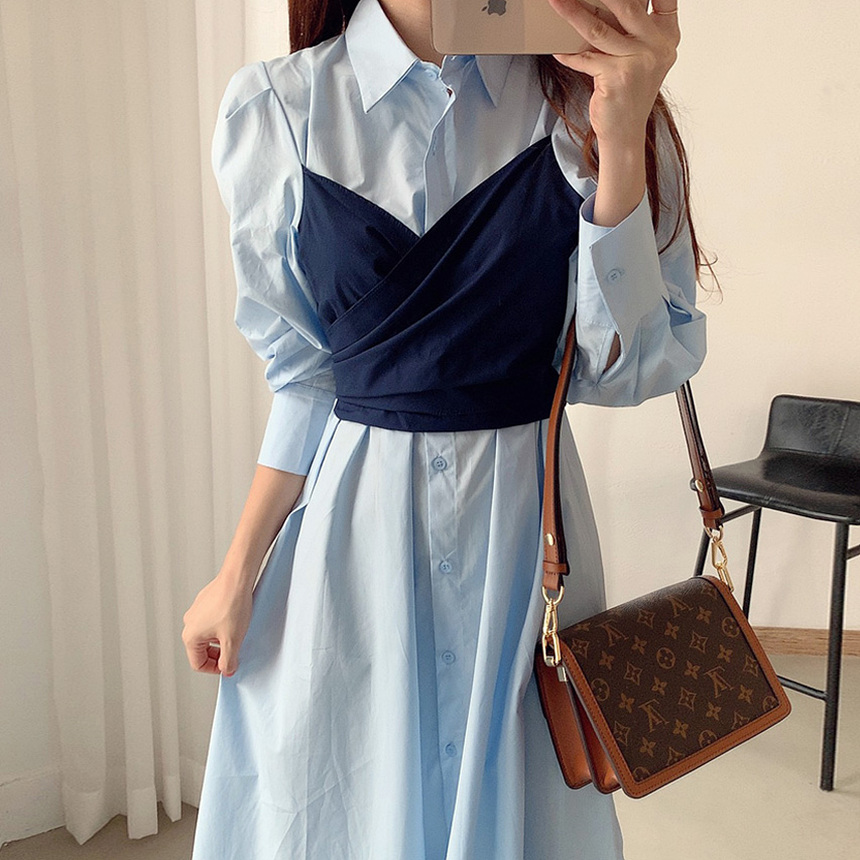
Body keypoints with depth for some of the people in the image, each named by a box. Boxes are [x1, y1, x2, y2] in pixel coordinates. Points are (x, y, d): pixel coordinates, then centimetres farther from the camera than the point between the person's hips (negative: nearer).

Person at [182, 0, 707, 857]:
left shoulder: (588, 97, -3)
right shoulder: (274, 109, -4)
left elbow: (629, 367, -8)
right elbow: (306, 375, 2)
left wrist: (621, 142, -18)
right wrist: (238, 576, 3)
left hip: (527, 520, 1)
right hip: (350, 531, 0)